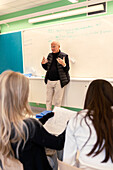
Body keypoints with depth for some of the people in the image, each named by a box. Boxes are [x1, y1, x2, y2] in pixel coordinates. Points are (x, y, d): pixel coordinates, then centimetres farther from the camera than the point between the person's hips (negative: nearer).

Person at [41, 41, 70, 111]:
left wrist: (64, 64, -27)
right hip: (49, 81, 5)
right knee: (48, 100, 12)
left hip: (58, 81, -5)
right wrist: (43, 63, -3)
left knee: (57, 101, 4)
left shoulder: (64, 56, -5)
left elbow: (67, 69, -7)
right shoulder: (50, 55, 11)